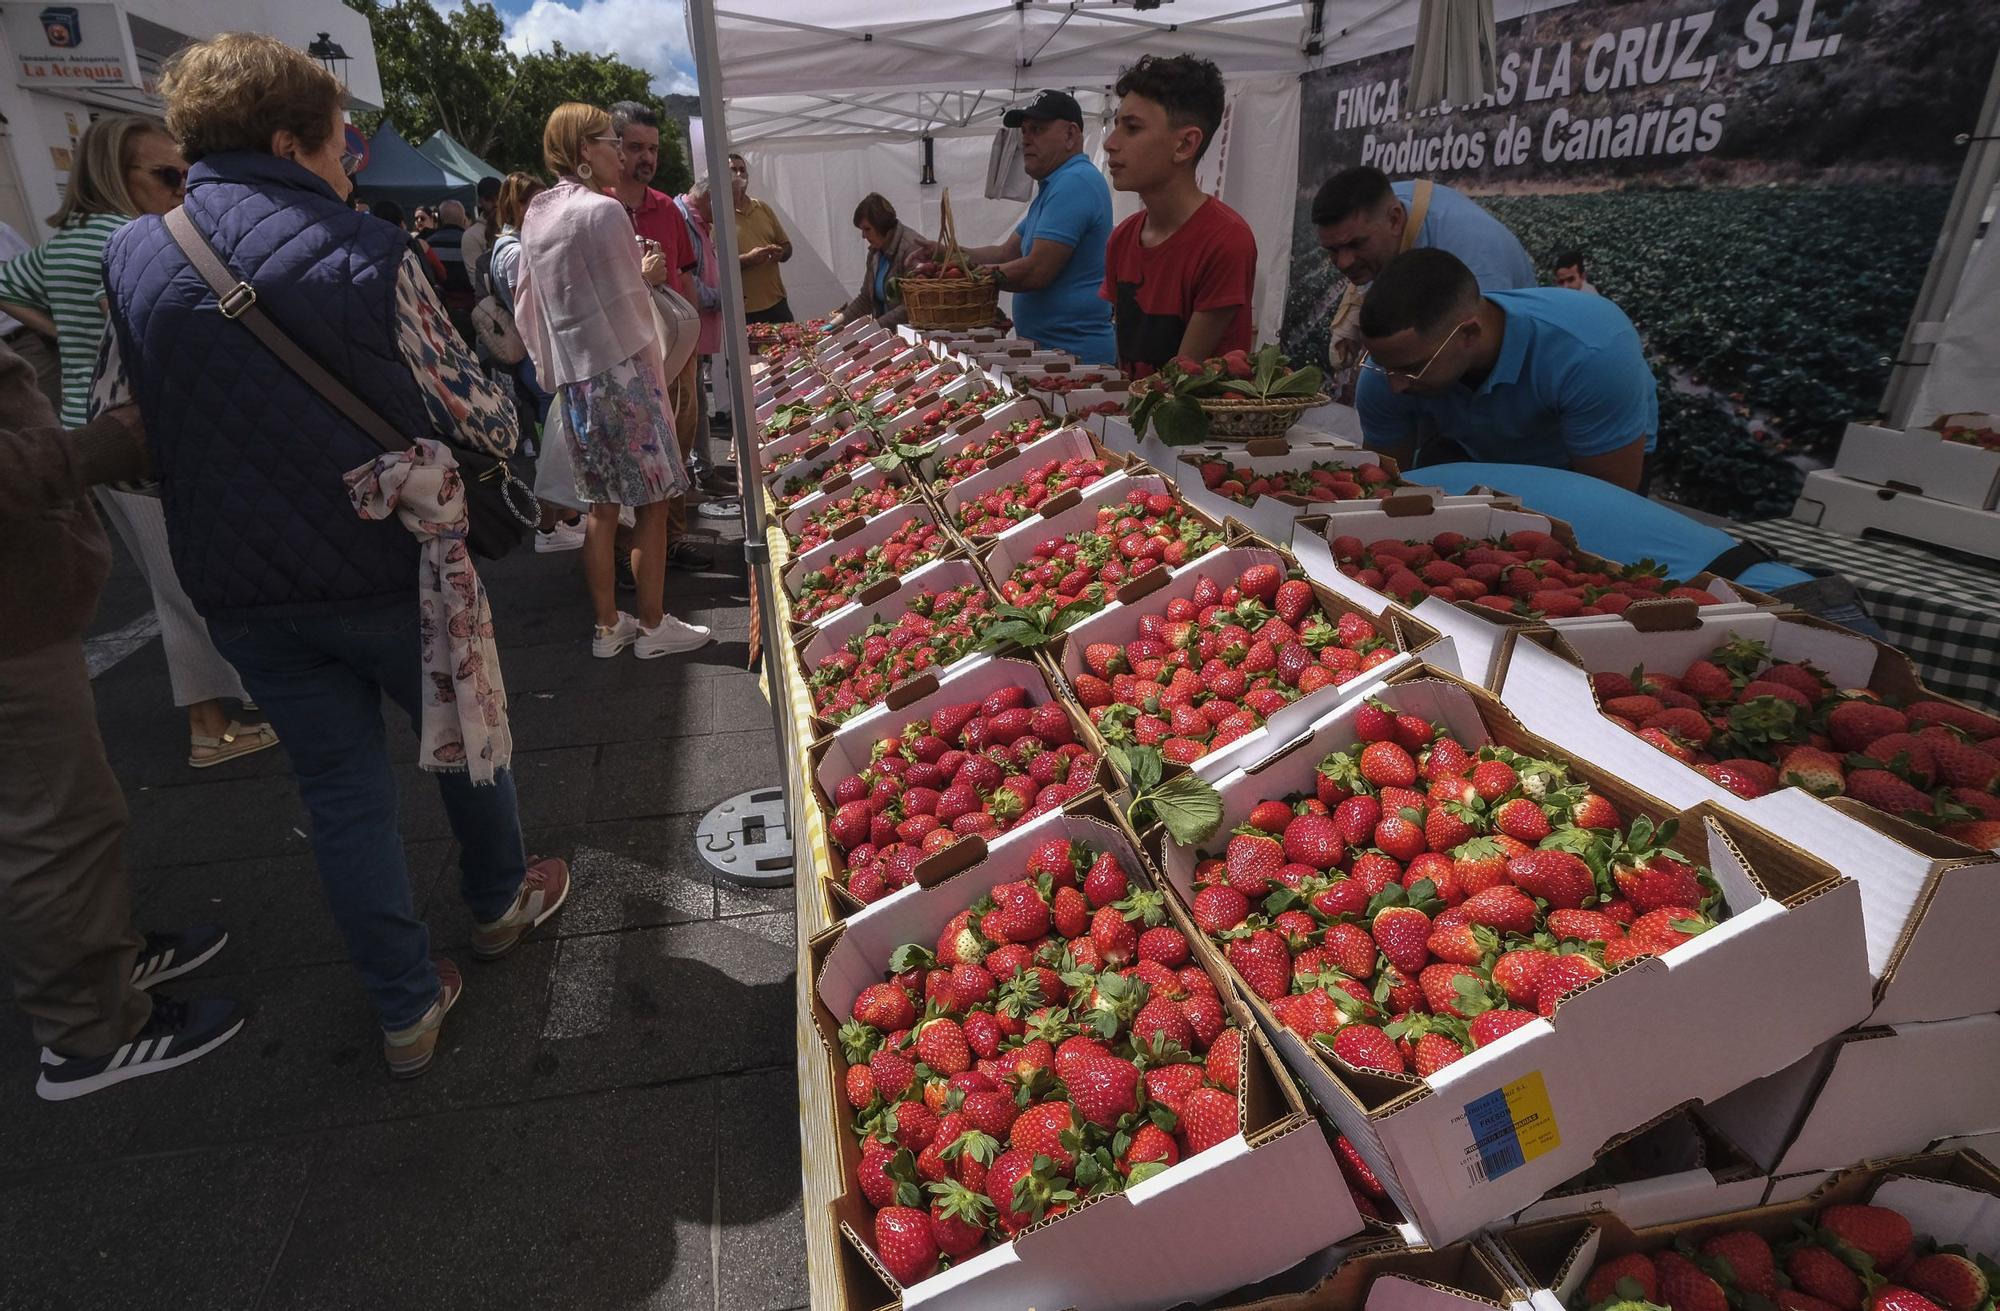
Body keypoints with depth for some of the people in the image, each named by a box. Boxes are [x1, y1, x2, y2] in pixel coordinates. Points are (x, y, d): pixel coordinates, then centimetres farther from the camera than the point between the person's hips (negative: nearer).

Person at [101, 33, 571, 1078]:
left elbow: (112, 425, 7)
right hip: (386, 568, -3)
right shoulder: (361, 251, -12)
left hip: (240, 590, 4)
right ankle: (499, 902, 42)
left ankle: (406, 1009, 23)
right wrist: (504, 423, 14)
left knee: (340, 792, 13)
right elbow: (473, 411, -8)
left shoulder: (128, 256, 1)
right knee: (467, 729, 21)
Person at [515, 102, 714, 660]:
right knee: (651, 503, 1)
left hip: (570, 379, 8)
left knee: (600, 505, 13)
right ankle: (652, 626, 8)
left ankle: (607, 625, 19)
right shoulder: (602, 210, -12)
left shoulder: (536, 214, 12)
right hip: (618, 371, -8)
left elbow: (525, 301, 16)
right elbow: (628, 304, -11)